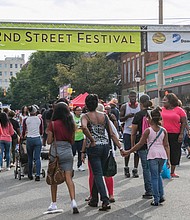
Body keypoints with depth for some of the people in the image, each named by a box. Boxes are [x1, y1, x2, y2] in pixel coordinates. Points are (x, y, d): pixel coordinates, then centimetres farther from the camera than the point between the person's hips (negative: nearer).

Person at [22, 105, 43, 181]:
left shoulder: (26, 120, 0)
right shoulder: (39, 119, 3)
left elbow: (24, 131, 3)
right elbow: (41, 132, 10)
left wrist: (22, 136, 24)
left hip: (29, 139, 0)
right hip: (37, 139, 0)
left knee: (30, 158, 12)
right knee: (37, 158, -1)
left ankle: (30, 175, 19)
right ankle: (38, 175, -13)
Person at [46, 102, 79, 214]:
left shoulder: (53, 124, -6)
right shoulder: (71, 124, 4)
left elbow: (49, 141, -4)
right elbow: (72, 141, 9)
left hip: (55, 151, -2)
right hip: (68, 151, 2)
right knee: (69, 178, 0)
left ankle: (54, 203, 17)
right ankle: (73, 201, -16)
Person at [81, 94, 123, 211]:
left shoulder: (86, 116, -6)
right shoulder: (104, 116, 7)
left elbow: (84, 127, -29)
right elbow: (112, 134, 5)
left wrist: (92, 141, -18)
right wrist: (120, 147, 7)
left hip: (94, 147, -5)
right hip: (105, 146, 5)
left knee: (98, 174, -2)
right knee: (98, 172, 17)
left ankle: (105, 201, -14)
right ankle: (94, 199, 28)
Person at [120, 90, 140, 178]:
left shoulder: (140, 106, 5)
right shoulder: (124, 106, 2)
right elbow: (120, 119, 1)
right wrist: (127, 116, -17)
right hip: (127, 131, -1)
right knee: (127, 150, -1)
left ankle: (135, 169, 8)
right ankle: (126, 168, 16)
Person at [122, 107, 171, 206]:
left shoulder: (148, 130, -6)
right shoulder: (163, 130, 6)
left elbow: (140, 144, -5)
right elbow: (166, 145, 5)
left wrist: (128, 152, 2)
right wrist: (168, 159, 8)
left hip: (152, 155, -4)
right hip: (162, 155, 4)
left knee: (154, 177, 3)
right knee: (158, 175, 22)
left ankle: (156, 200, 2)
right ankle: (161, 196, 18)